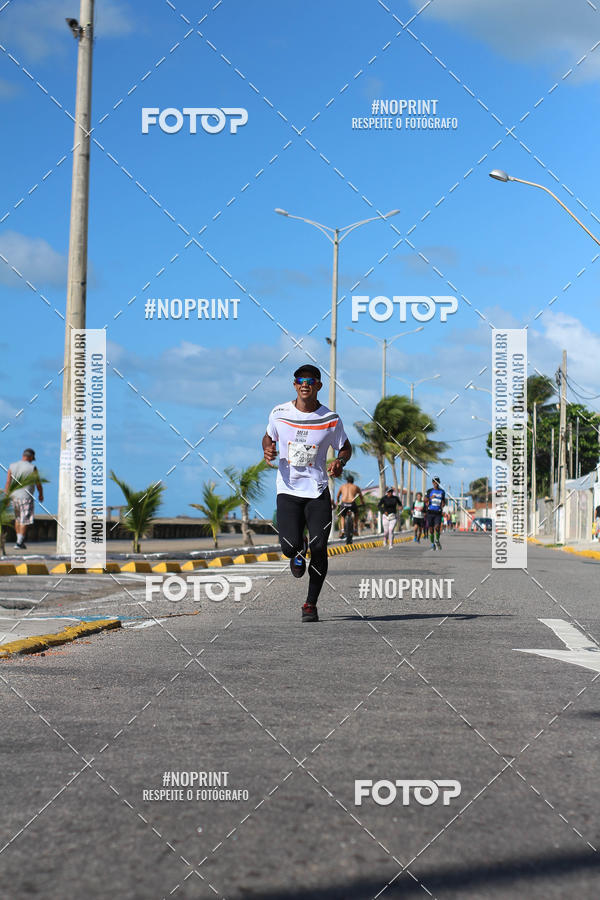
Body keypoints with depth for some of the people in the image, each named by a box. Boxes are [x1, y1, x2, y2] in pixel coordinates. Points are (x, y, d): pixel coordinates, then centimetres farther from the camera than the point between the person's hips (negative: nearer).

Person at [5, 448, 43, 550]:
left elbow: (8, 483, -1)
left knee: (18, 519, 20)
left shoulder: (12, 466, 3)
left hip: (14, 496, 5)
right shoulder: (32, 468, -9)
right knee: (24, 521, 0)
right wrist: (41, 494, 13)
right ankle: (19, 543, -3)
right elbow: (38, 483, -3)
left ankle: (20, 541, 23)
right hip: (26, 497, -5)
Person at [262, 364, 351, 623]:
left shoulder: (330, 419, -3)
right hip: (288, 489, 0)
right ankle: (298, 551, 27)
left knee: (319, 547, -9)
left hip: (318, 491, 0)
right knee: (290, 547, -14)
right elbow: (268, 437, 17)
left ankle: (311, 604, 9)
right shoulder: (279, 413, 0)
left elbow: (345, 447, 10)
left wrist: (340, 462, -12)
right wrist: (268, 450, -7)